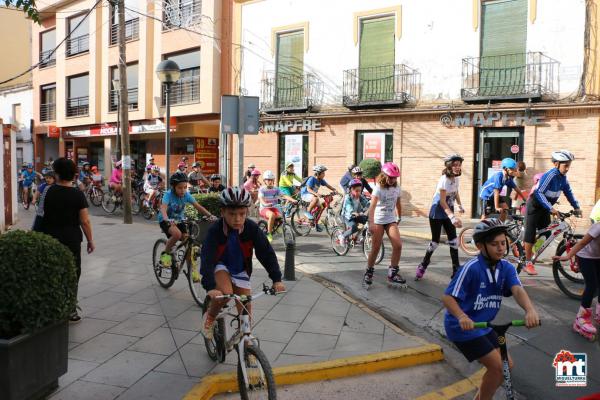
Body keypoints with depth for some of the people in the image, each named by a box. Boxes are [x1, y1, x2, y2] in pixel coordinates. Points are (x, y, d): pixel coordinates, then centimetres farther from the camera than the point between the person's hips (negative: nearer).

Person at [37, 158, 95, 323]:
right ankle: (70, 310, 13)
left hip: (49, 239, 2)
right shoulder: (78, 194, -8)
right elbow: (85, 221, -9)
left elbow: (40, 216, -3)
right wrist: (90, 241, 1)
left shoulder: (48, 191, -4)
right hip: (71, 240, -2)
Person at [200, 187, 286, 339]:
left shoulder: (252, 228, -24)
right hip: (220, 265, -2)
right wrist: (210, 287, -49)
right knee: (225, 293, -30)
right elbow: (207, 258, -36)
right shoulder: (215, 230, -29)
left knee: (246, 310, -1)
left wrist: (277, 279, -29)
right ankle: (209, 318, 1)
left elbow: (267, 253, -20)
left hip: (240, 270, 3)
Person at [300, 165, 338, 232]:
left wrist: (334, 190, -16)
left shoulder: (321, 180, -1)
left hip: (313, 195, 8)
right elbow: (308, 189, -31)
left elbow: (327, 185, 2)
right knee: (316, 199, -36)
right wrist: (316, 193, -46)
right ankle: (308, 211, -17)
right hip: (305, 194, -8)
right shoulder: (311, 179, -22)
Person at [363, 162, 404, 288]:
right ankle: (368, 273, 17)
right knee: (375, 248, -2)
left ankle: (393, 274, 4)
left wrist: (399, 218, 24)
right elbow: (372, 205, -27)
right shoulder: (378, 188, -15)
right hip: (378, 221, -4)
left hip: (391, 220, 4)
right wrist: (371, 223, -37)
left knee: (398, 245, -10)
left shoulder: (396, 188, 1)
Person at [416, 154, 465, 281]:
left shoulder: (456, 178, 0)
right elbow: (442, 201, -28)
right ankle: (422, 267, 18)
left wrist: (460, 206, 7)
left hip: (448, 213, 7)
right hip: (437, 214, -6)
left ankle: (456, 270, 6)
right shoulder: (444, 179, -22)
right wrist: (452, 217, -37)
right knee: (435, 241, -1)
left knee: (454, 241, 0)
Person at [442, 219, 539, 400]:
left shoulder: (507, 268, -5)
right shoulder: (471, 268, -23)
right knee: (498, 366, -10)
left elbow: (517, 290, -23)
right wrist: (462, 316, -43)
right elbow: (447, 297, -25)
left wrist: (530, 310, -43)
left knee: (507, 365, 14)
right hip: (463, 327, -7)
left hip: (483, 325, 8)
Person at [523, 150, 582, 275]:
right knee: (531, 233, -7)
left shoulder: (563, 177, -1)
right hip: (535, 205, -8)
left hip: (545, 207, 8)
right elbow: (539, 193, -30)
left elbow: (568, 192, 10)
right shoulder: (550, 175, -24)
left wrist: (576, 207, 4)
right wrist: (551, 208, -36)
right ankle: (528, 263, -4)